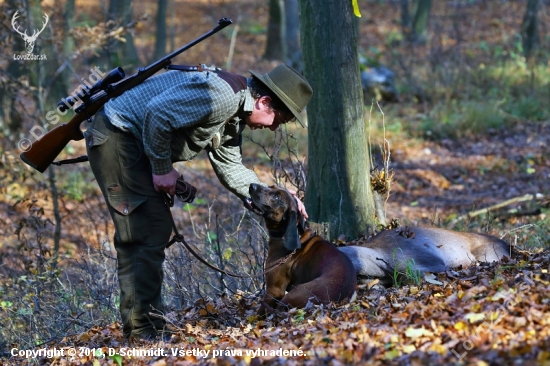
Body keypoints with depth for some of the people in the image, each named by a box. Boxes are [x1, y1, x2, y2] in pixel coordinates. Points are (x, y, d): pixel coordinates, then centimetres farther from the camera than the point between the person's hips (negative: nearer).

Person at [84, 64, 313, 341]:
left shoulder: (232, 119, 13)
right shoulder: (222, 95, -22)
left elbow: (230, 168, 19)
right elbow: (157, 113, -28)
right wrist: (162, 169, -17)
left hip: (128, 144, 11)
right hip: (116, 136, -11)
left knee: (156, 229, 14)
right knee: (149, 231, -12)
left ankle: (136, 326, 19)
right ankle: (145, 330, -10)